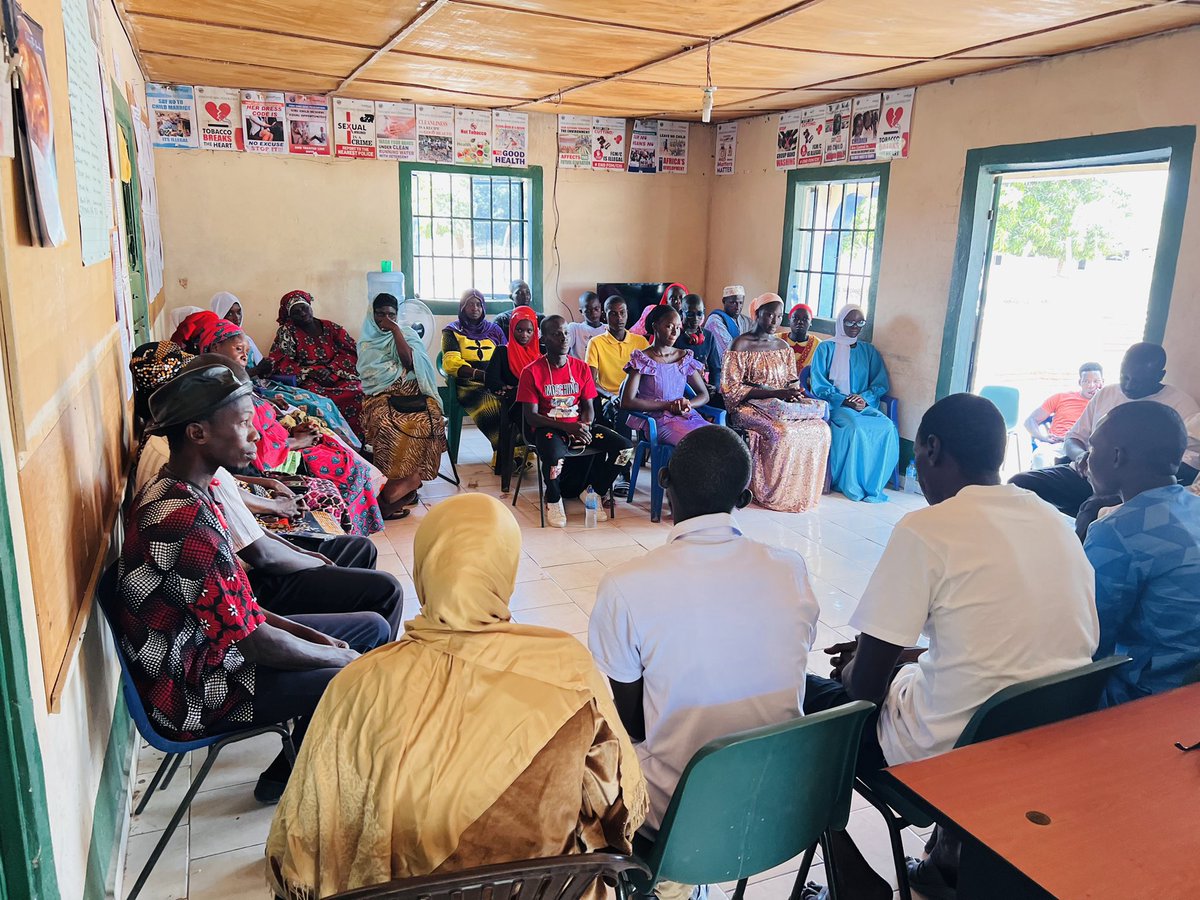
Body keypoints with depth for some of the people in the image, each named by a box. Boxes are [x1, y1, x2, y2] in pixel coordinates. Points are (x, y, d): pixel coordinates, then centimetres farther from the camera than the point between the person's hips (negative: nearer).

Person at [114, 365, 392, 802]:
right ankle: (285, 778, 8)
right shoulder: (187, 523, -30)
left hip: (213, 641, 10)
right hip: (197, 694, -10)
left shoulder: (169, 491, 3)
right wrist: (339, 656, -10)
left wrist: (305, 633, 3)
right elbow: (256, 644, -26)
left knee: (374, 628, 9)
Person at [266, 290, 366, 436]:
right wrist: (312, 372, -16)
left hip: (338, 378, 2)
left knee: (355, 391, -30)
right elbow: (281, 362, -3)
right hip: (308, 381, -2)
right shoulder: (287, 331, 8)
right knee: (320, 395, -37)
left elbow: (350, 352, 6)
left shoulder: (331, 327, 15)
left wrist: (331, 370, -12)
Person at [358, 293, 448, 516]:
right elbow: (367, 376, 12)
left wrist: (395, 330, -4)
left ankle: (404, 482, -23)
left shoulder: (407, 334, 14)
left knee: (427, 421, -34)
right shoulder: (367, 342, 20)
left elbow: (409, 362, -5)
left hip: (411, 393, -1)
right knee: (387, 425, -35)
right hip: (381, 396, 1)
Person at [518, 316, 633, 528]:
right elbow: (531, 416, -9)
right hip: (547, 428, -4)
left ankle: (593, 492, 7)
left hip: (578, 425, 5)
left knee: (624, 447, -16)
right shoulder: (532, 372, -6)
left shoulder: (581, 368, 7)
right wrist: (567, 427, -22)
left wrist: (584, 427, -14)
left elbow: (588, 406, 9)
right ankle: (553, 499, -5)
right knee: (554, 455, -40)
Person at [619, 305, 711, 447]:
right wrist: (668, 405, -11)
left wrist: (687, 404, -7)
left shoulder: (685, 358, 16)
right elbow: (626, 402, -8)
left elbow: (704, 395, 19)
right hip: (658, 420, -5)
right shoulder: (641, 359, 2)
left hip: (688, 416, 5)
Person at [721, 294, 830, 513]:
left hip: (780, 405, 6)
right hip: (750, 407, -6)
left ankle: (803, 492, -8)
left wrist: (793, 394, -7)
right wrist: (775, 393, -19)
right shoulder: (741, 345, -5)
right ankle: (773, 494, -16)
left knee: (820, 429, -19)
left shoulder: (783, 347, 15)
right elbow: (731, 389, -12)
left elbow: (792, 382, 20)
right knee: (782, 431, -34)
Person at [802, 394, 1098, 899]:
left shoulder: (925, 530, -18)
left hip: (949, 751, -7)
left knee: (799, 697, 12)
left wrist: (852, 670, 8)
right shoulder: (1057, 524, 2)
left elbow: (865, 688, -15)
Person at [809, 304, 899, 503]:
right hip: (833, 405, -3)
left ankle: (873, 485, -21)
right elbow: (819, 386, 0)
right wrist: (844, 400, -14)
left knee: (887, 427, -29)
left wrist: (865, 398, -10)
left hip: (864, 405, 3)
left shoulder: (869, 351, 19)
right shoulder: (826, 349, 8)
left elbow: (881, 383, 11)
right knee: (856, 427, -36)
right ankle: (851, 486, -24)